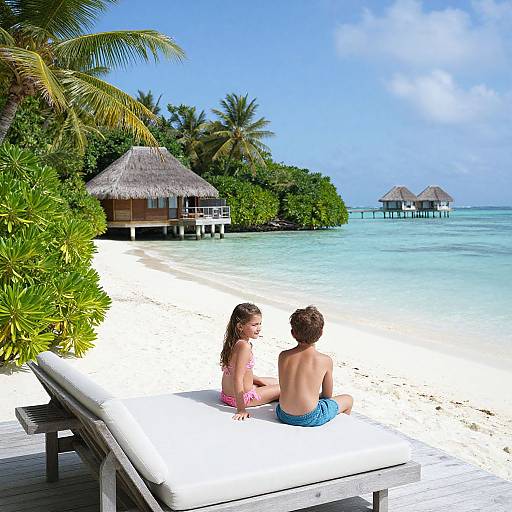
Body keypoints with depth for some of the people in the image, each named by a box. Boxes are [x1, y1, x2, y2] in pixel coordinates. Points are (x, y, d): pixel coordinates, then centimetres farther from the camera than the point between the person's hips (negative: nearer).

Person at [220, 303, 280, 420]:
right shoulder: (244, 346, -28)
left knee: (274, 381, 28)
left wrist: (258, 380, 21)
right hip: (242, 397, -9)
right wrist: (241, 409, -30)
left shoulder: (233, 342, 1)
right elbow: (237, 379, -31)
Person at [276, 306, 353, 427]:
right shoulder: (325, 360, -11)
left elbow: (284, 388, 8)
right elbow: (327, 395, 1)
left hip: (284, 415, 4)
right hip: (309, 419, -4)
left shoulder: (283, 356, -3)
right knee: (348, 399, 23)